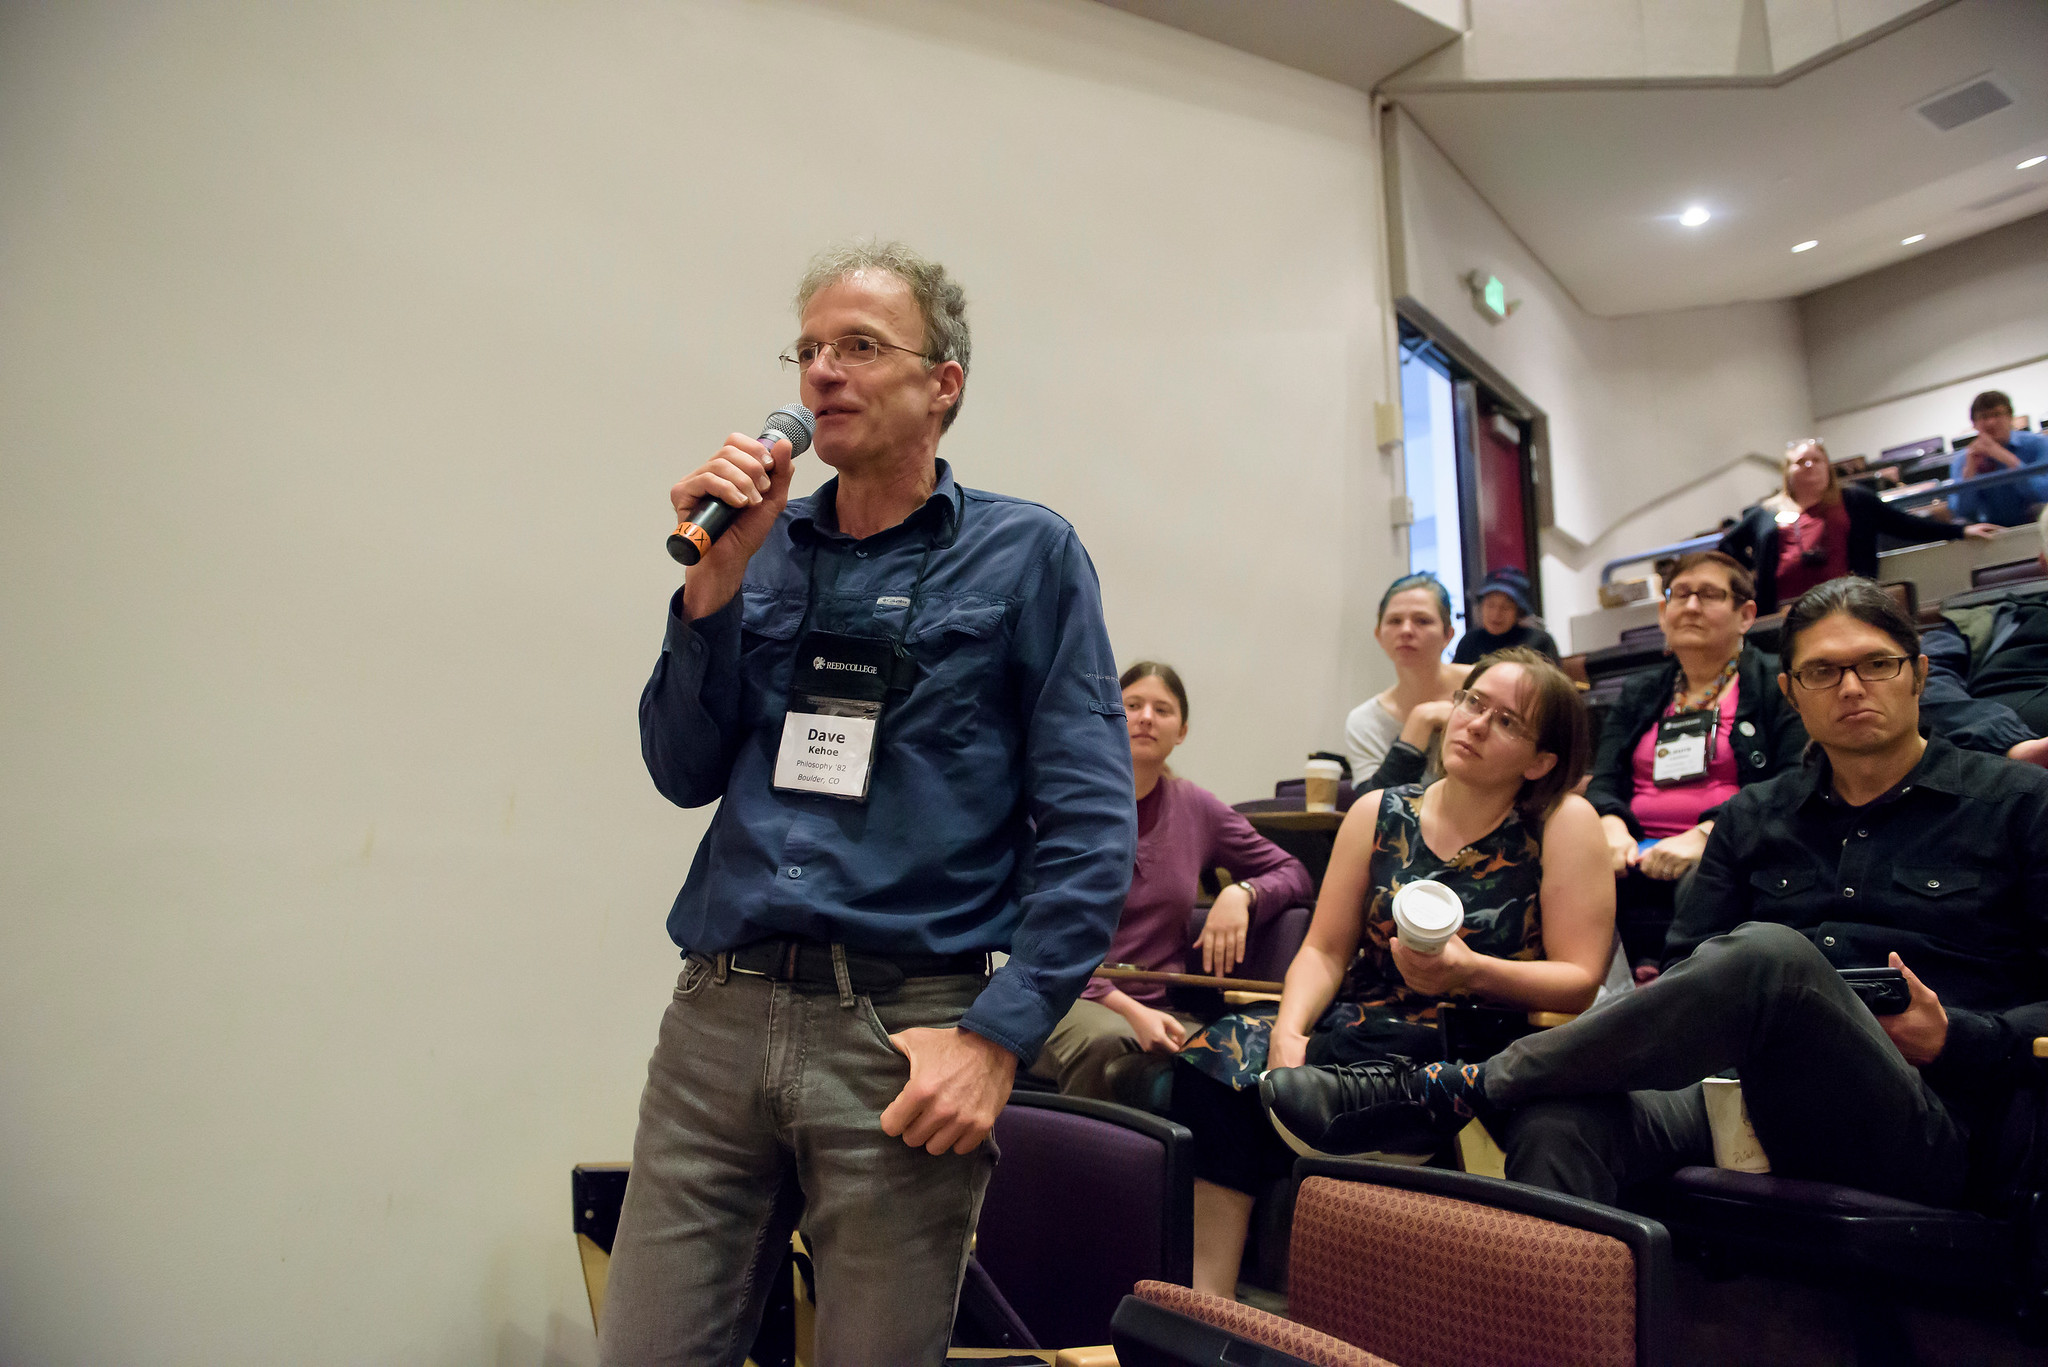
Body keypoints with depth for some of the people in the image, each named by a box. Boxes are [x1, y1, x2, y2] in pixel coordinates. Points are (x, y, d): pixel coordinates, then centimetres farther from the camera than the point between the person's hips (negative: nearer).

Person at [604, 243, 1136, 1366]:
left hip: (904, 1030, -3)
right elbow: (686, 775, 6)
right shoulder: (767, 548, 10)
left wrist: (999, 1034, -14)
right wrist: (717, 582, -5)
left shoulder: (1025, 555, -1)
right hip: (714, 1017, 3)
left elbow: (1090, 824, -7)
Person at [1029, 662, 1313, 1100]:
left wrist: (1241, 893, -7)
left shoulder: (1196, 808, 10)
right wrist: (1126, 1009, -20)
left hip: (1165, 1008, 2)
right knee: (1106, 1042, -37)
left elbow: (1295, 874, 17)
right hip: (1074, 1001, -2)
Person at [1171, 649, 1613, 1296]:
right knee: (1215, 1053, -23)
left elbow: (1581, 982, -5)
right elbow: (1324, 950, 6)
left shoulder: (1564, 823, -2)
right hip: (1362, 1028, 5)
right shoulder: (1379, 814, 8)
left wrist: (1470, 972, -23)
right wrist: (1289, 1031, -14)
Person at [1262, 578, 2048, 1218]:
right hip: (1748, 1094, 3)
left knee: (1771, 952, -37)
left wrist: (1953, 1040, -10)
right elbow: (1686, 968, 14)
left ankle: (1439, 1093, -31)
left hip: (1929, 1127, -3)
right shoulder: (1752, 818, 19)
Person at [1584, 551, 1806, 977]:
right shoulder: (1638, 693, 24)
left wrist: (1705, 835, -19)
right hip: (1639, 852, 3)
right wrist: (1612, 826, -12)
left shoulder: (1778, 684, 11)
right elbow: (1604, 782, 14)